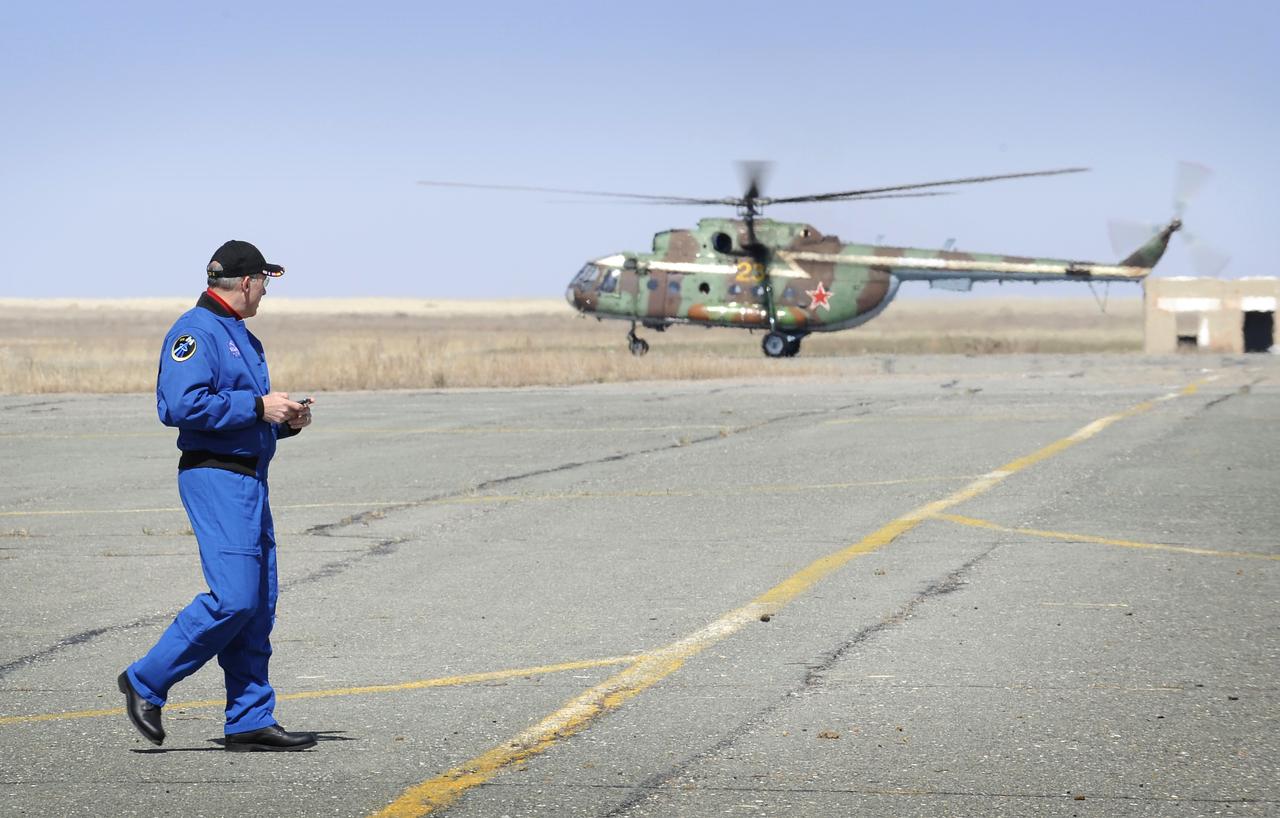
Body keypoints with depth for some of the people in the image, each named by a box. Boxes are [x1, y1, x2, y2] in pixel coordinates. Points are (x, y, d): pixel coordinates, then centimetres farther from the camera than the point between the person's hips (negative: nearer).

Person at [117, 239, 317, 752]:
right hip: (214, 475, -10)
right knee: (234, 598, -15)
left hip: (248, 479, 10)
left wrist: (285, 421, 9)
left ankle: (250, 721, 9)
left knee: (258, 605, 7)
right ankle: (146, 682, -3)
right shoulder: (196, 331, -10)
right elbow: (181, 404, -22)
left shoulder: (240, 336, 21)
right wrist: (258, 406, -19)